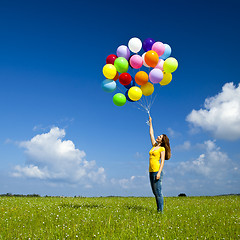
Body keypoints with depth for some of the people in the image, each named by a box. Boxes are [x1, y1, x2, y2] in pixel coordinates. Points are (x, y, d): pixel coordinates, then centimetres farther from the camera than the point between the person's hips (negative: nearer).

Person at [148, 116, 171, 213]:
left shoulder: (162, 149, -3)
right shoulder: (154, 146, 15)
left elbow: (162, 161, -10)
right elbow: (151, 134, 23)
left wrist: (159, 173, -19)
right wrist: (150, 123, 27)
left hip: (157, 171, -7)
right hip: (151, 171, 8)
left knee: (158, 192, -8)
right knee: (155, 192, 8)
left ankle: (160, 211, -4)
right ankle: (158, 210, 13)